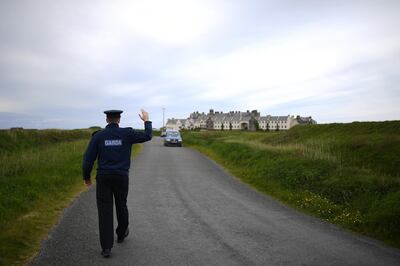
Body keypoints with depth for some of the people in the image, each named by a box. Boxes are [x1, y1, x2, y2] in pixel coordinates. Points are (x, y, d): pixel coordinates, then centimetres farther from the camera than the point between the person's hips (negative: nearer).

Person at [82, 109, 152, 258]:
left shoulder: (98, 136, -5)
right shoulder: (127, 134, -6)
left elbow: (88, 159, -4)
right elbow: (147, 136, 6)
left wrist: (86, 177, 11)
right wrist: (146, 120, 21)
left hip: (103, 178, 0)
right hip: (121, 177, 1)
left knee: (105, 211, 3)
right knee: (121, 206, 21)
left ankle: (106, 247, 1)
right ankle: (121, 233, 42)